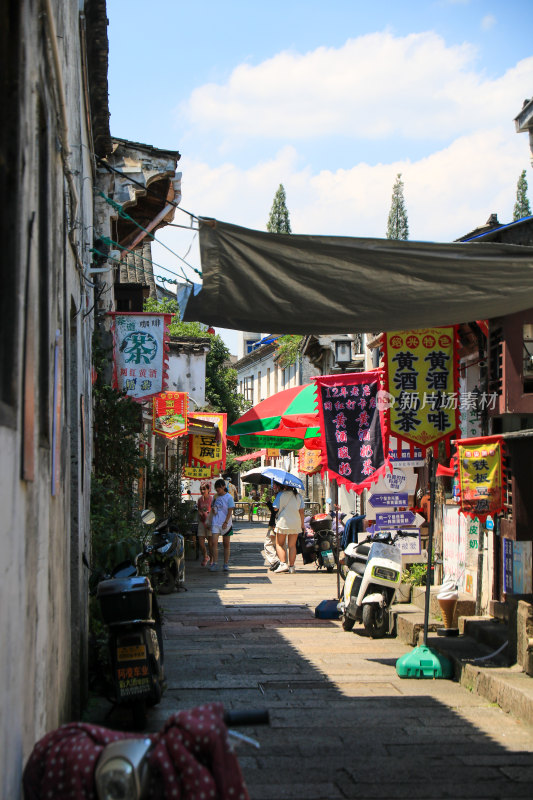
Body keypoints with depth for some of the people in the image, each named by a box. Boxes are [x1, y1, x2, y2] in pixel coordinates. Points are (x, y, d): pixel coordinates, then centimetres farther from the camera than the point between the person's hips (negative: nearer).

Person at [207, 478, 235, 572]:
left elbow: (230, 511, -8)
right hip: (215, 523, 4)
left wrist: (226, 522, -16)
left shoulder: (228, 497, -4)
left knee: (226, 544, 5)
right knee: (214, 543, -10)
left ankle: (226, 564, 13)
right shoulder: (215, 497, 11)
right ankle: (215, 563, -10)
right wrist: (209, 521, 11)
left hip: (225, 524, -4)